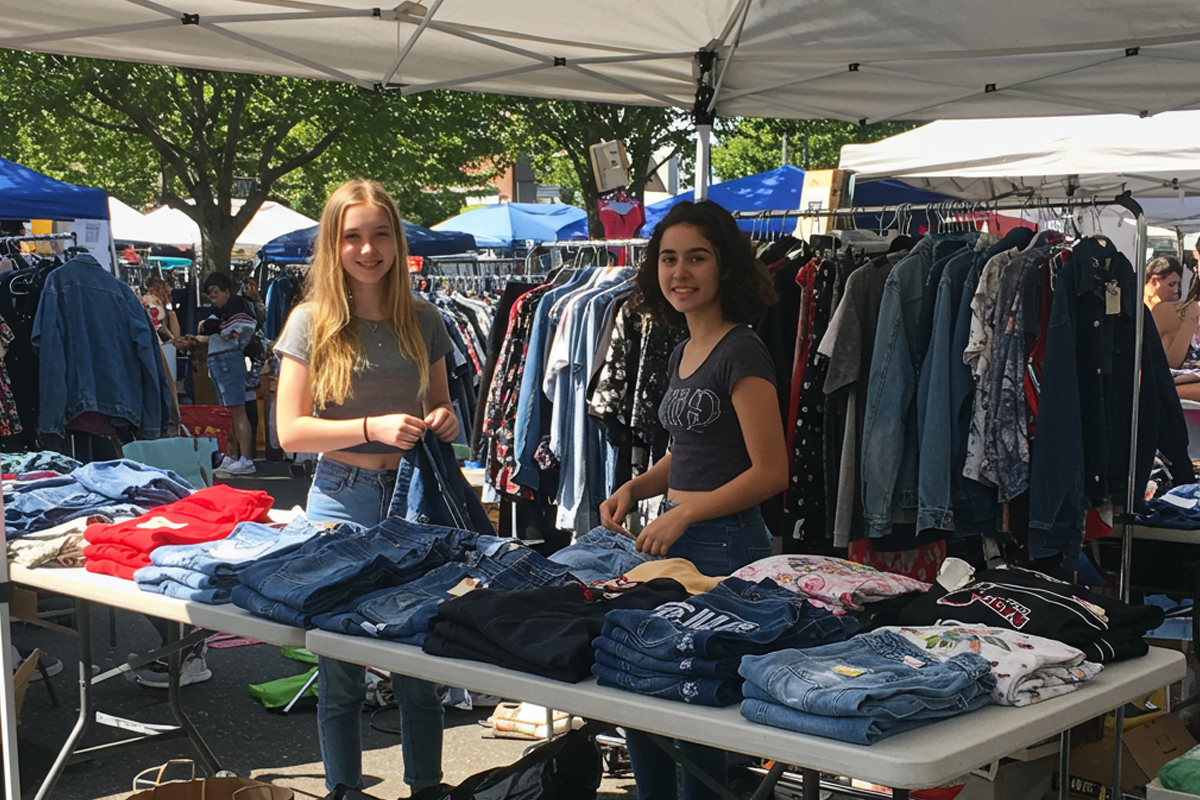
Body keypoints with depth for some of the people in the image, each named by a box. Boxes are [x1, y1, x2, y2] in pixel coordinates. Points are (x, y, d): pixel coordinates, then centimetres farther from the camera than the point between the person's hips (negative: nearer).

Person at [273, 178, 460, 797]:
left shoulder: (423, 322, 7)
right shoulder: (312, 322, -2)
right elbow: (291, 431, -6)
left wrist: (444, 420, -4)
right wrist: (372, 428, -18)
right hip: (343, 500, -2)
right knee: (341, 674, 7)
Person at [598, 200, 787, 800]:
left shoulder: (741, 353, -12)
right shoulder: (683, 352, 14)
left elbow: (769, 472, -16)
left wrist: (683, 515, -16)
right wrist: (635, 489, 7)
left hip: (724, 546, -9)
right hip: (673, 541, 9)